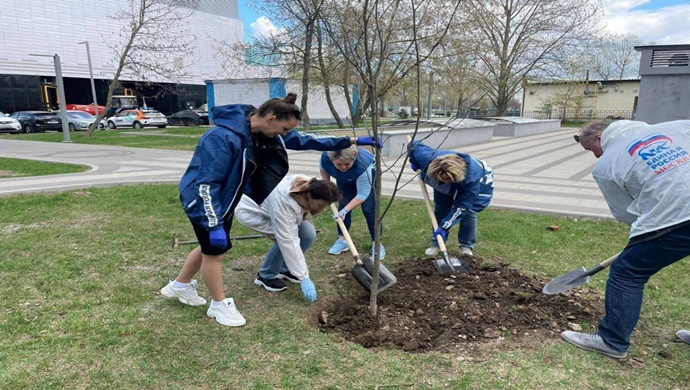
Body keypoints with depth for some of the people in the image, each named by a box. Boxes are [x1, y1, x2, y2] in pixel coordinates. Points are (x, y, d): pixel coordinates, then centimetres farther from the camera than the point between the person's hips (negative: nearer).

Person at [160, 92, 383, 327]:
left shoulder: (267, 132, -9)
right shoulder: (224, 137, -34)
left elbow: (306, 141, -3)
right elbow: (206, 184, -32)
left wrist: (352, 141, -4)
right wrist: (214, 225, -32)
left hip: (223, 200, 9)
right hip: (203, 200, -9)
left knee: (211, 246, 21)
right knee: (215, 251, 5)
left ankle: (180, 286, 43)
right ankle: (219, 305, 26)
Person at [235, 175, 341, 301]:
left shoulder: (311, 187, -21)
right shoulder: (284, 202, -42)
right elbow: (288, 242, -40)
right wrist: (304, 278, -38)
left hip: (271, 208, 7)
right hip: (251, 211, -7)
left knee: (308, 234, -12)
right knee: (283, 239, -28)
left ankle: (285, 270, 9)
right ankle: (266, 276, -3)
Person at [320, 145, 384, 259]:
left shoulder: (363, 166, -45)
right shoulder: (326, 156, -33)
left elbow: (363, 194, -37)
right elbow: (323, 168, -6)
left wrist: (345, 210, -42)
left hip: (368, 176, -4)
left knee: (369, 209, -11)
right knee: (343, 205, -4)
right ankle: (342, 240, 8)